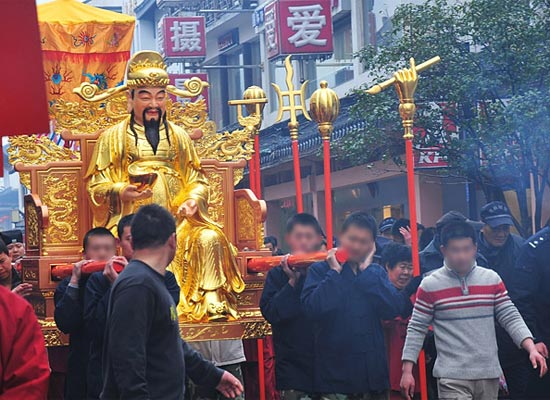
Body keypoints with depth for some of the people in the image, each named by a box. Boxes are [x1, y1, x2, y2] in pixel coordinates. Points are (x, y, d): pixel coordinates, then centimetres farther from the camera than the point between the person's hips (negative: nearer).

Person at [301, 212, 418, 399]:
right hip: (334, 375, -3)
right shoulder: (320, 270, 0)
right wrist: (335, 272, -10)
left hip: (373, 375, 3)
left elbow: (393, 309, -7)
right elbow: (313, 308, -18)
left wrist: (366, 271, -5)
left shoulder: (376, 272, 10)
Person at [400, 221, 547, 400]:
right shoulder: (430, 285, -1)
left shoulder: (492, 279, 7)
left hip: (489, 374, 3)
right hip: (452, 377, -3)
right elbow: (416, 329, 2)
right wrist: (407, 370, -3)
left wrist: (532, 349, -7)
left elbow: (511, 318, 7)